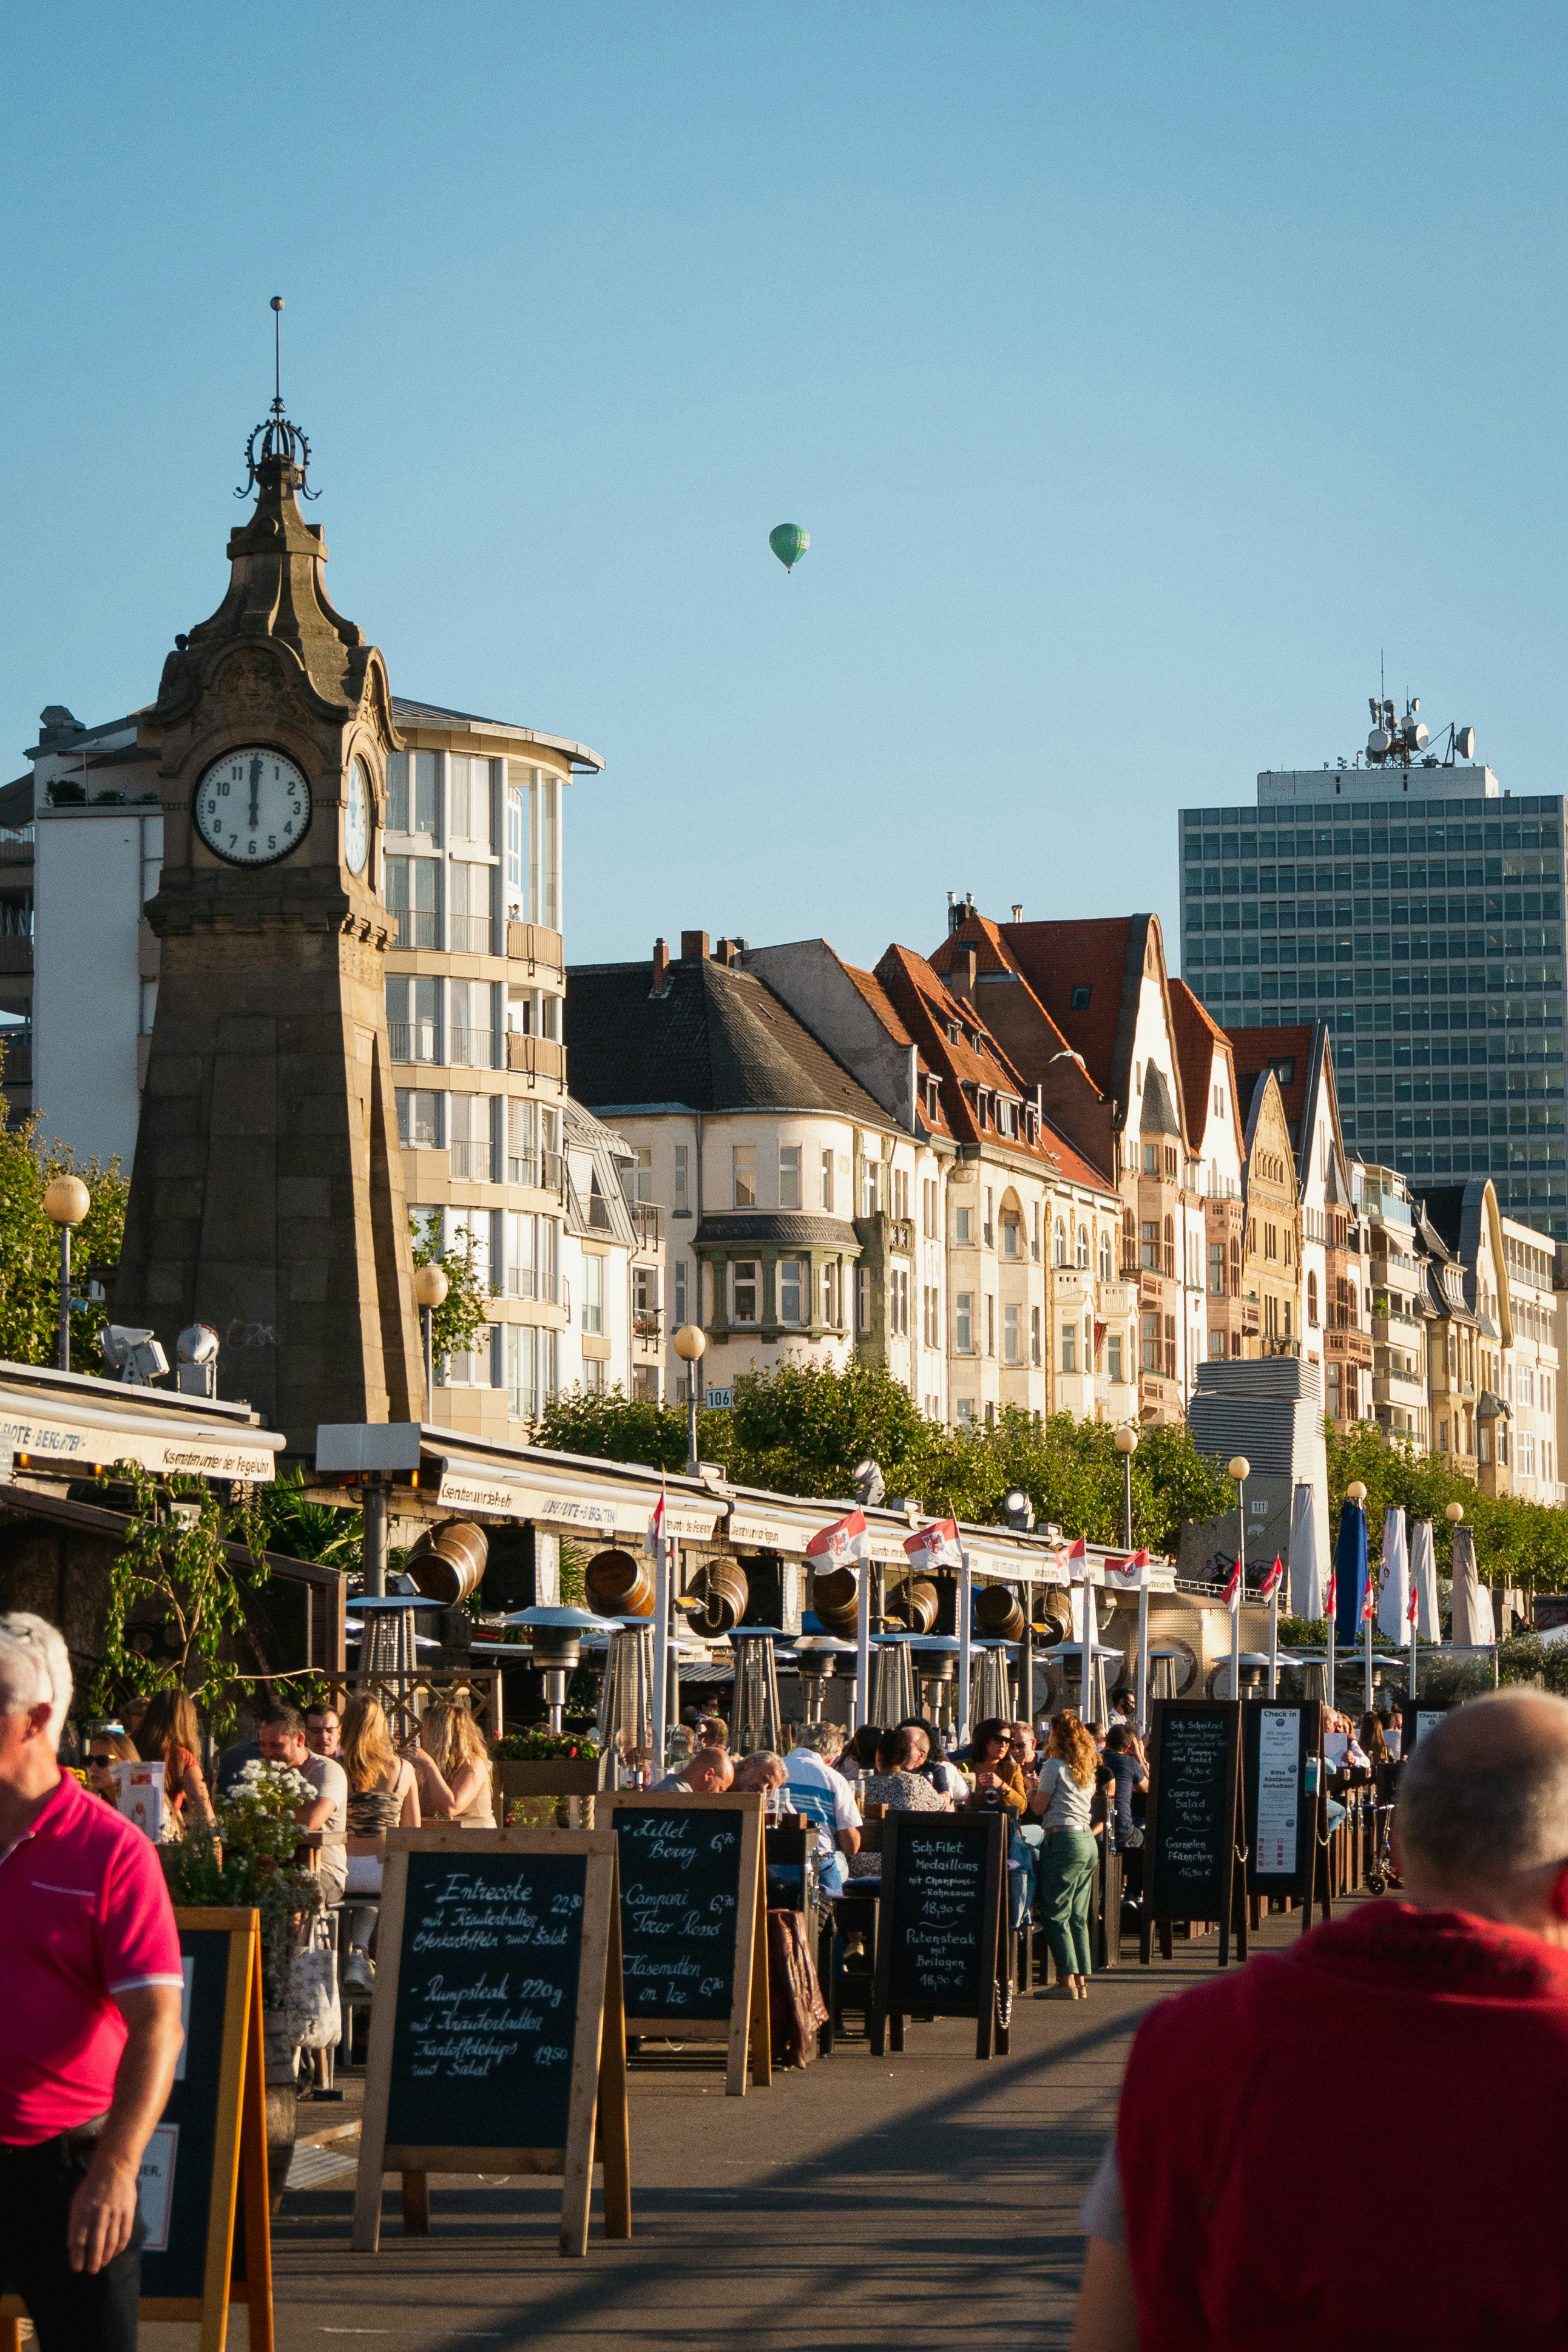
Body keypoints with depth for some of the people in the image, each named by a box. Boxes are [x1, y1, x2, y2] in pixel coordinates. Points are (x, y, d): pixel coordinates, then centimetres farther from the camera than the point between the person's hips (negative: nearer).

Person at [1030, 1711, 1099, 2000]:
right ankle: (1081, 1981, 10)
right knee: (1078, 1917, 11)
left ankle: (1067, 1982, -9)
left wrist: (1033, 1787, 12)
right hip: (1088, 1842, 8)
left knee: (1057, 1914, -4)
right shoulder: (1087, 1770, 15)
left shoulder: (1054, 1766, -8)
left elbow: (1039, 1807, -6)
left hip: (1063, 1840, -8)